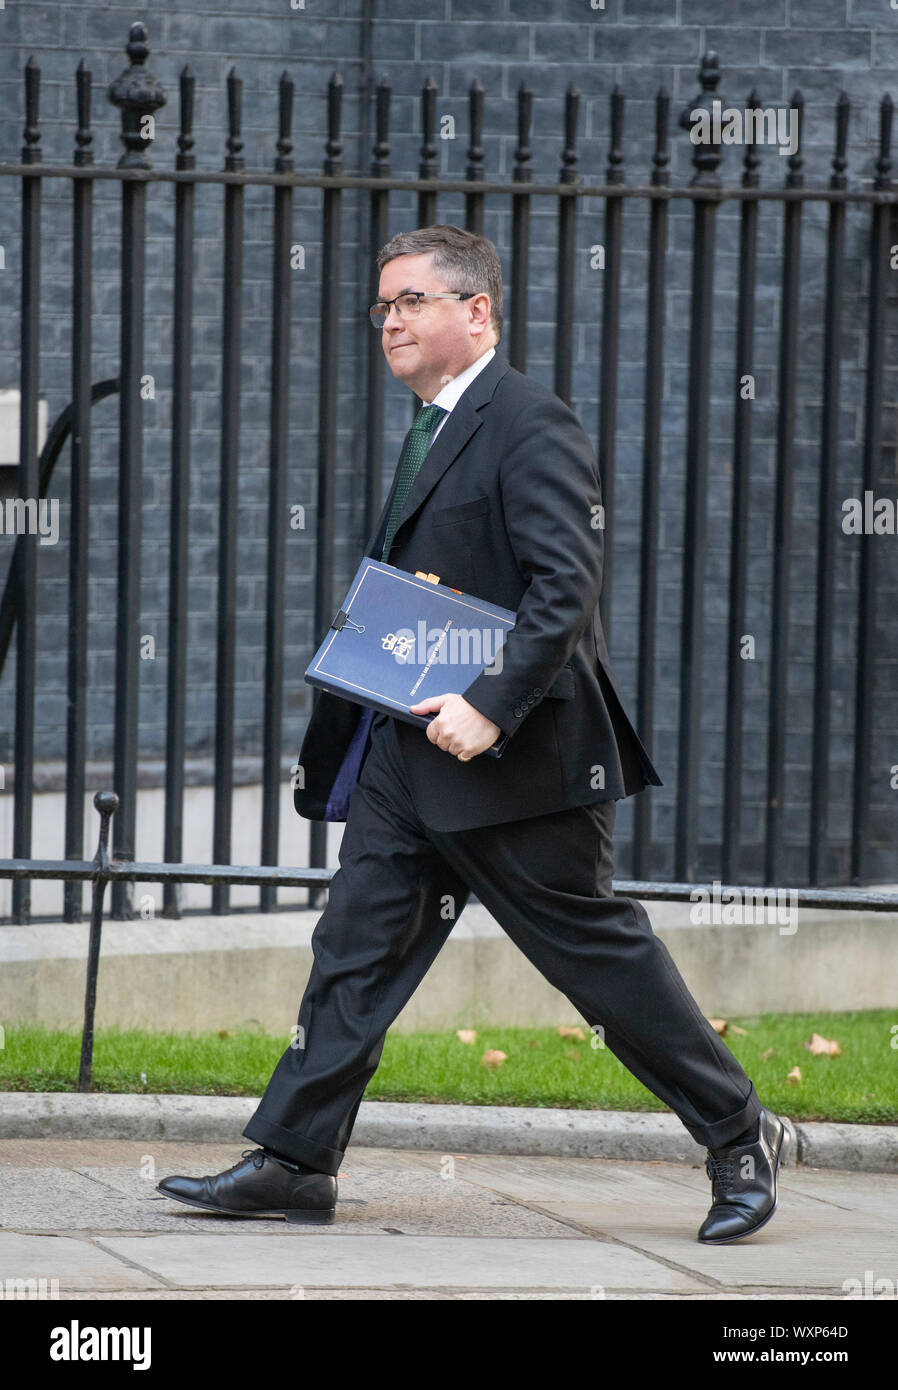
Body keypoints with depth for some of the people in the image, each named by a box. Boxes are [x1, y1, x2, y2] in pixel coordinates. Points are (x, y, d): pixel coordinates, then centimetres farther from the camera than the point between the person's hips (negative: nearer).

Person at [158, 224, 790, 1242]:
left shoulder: (531, 427, -13)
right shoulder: (432, 430, 16)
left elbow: (566, 585, -22)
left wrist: (490, 708, -28)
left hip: (514, 759, -9)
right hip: (409, 753, 9)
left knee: (599, 950, -1)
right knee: (357, 942, 2)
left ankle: (739, 1138, 10)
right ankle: (294, 1162, 3)